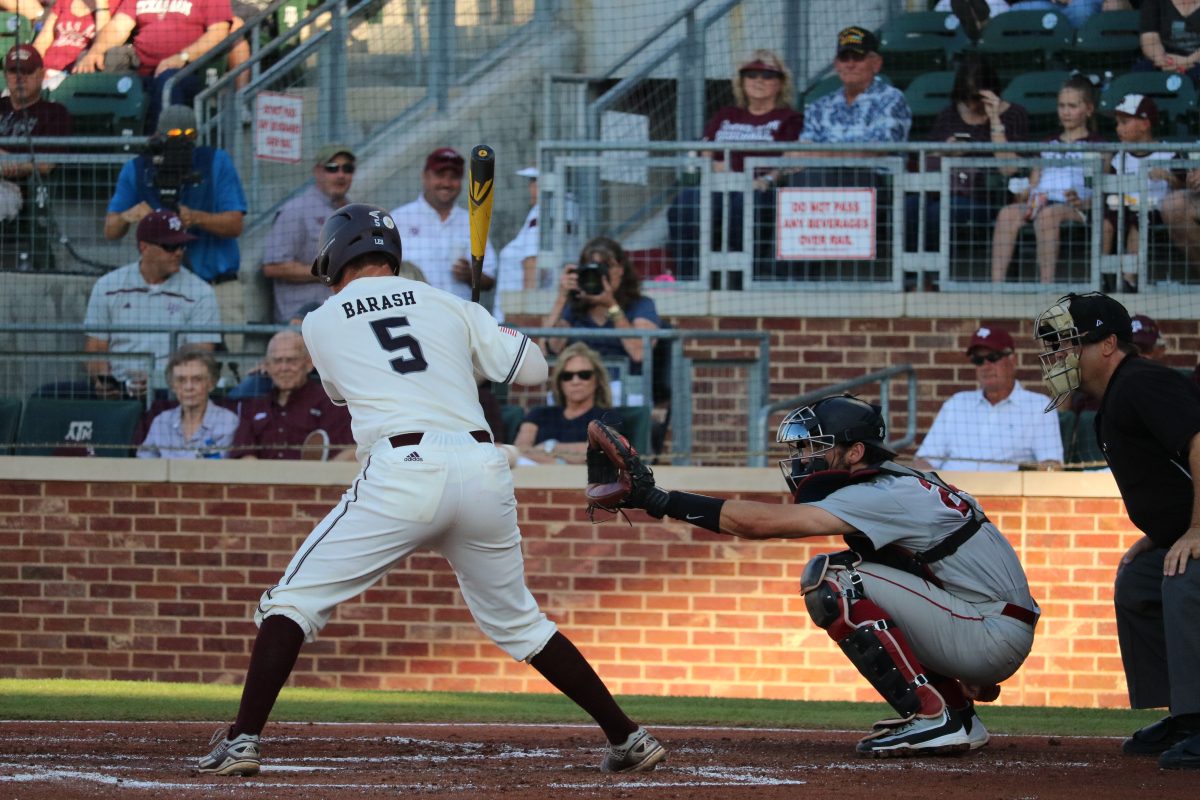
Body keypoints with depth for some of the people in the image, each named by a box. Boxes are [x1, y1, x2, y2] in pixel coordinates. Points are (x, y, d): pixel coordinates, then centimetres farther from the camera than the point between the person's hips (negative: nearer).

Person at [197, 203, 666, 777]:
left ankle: (241, 742, -8)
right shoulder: (449, 306, 17)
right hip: (483, 467, 4)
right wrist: (483, 334, 35)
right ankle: (628, 737, 18)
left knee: (294, 601, 6)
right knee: (516, 619, 20)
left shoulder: (322, 324, 13)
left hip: (401, 474, -4)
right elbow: (532, 368, 14)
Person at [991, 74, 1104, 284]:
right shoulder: (1049, 145, 31)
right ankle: (996, 283, -41)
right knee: (1007, 213, -28)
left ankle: (1046, 286, -46)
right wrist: (1025, 194, 1)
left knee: (1047, 214, -40)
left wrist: (1083, 202, -19)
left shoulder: (1097, 145, 13)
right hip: (1039, 202, 5)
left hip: (1074, 209, -5)